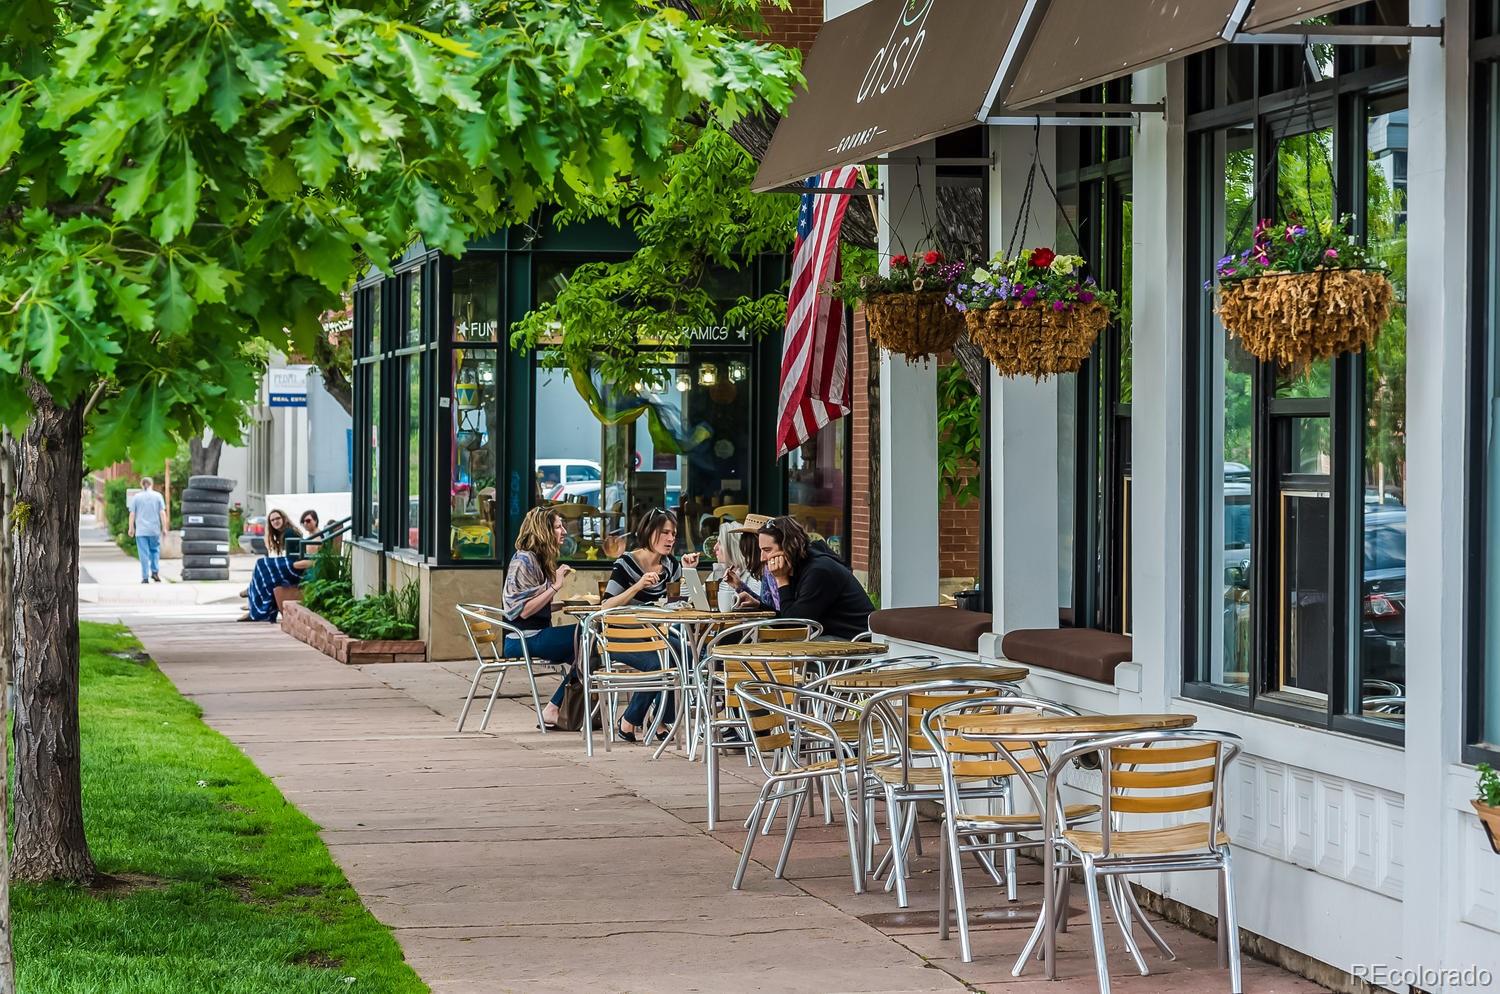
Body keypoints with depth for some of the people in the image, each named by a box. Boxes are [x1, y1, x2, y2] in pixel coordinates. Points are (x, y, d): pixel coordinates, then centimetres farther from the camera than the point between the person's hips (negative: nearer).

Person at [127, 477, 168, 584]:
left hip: (141, 530, -1)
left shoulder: (136, 497, 3)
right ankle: (155, 571, 3)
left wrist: (131, 528, 9)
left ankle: (145, 577, -2)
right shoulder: (157, 496, 3)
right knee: (155, 550, 17)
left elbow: (132, 514, 1)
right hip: (155, 530, 1)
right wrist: (164, 528, 3)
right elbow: (162, 513, -1)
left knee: (143, 554, 0)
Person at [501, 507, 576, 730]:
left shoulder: (540, 560, 18)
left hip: (537, 634, 9)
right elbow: (524, 610, -19)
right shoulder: (523, 561, -11)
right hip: (524, 640, -9)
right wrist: (555, 587, -18)